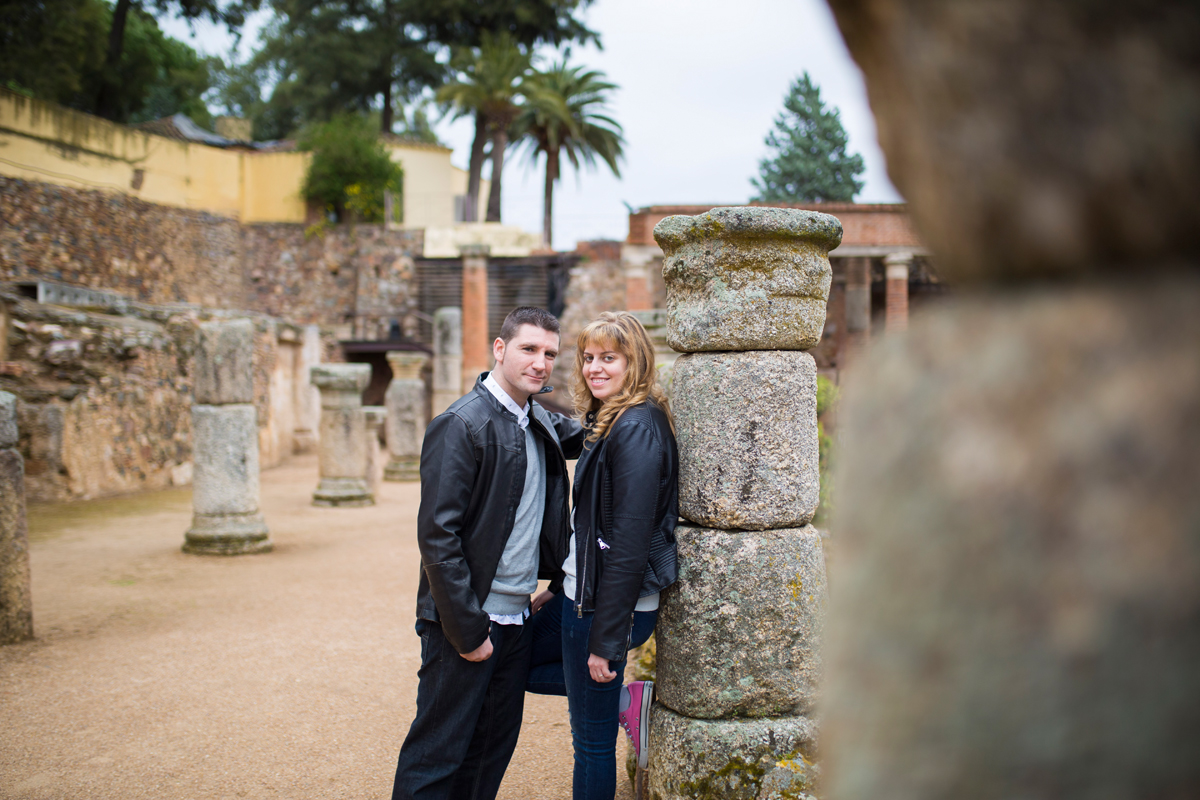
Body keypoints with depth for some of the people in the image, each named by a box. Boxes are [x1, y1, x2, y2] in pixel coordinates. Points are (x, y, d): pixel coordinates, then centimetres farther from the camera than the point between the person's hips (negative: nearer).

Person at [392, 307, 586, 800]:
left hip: (516, 619, 8)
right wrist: (468, 629, -18)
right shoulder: (460, 425, -15)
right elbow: (437, 535, -18)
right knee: (437, 756, 2)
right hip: (467, 622, -8)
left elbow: (584, 436, 32)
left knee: (493, 751, 16)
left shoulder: (541, 425, 9)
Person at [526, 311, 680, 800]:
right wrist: (560, 590, 18)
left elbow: (630, 543, -23)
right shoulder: (608, 424, 10)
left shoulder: (637, 429, -19)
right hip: (582, 595, 10)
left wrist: (605, 640, -22)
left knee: (592, 741, 3)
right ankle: (627, 699, 15)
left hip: (610, 607, -10)